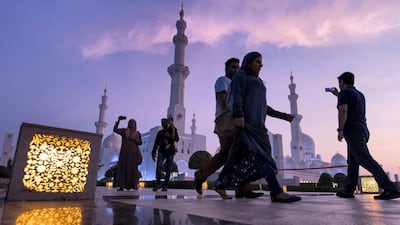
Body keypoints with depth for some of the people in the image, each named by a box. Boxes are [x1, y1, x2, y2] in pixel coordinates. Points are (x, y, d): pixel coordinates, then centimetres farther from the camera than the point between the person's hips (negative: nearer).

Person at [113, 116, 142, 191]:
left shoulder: (137, 133, 14)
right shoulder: (124, 131, 13)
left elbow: (140, 142, 7)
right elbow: (115, 130, -3)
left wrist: (134, 139, -10)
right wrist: (118, 120, -9)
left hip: (133, 152, 0)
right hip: (124, 152, 0)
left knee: (133, 167, -3)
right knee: (122, 166, -7)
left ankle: (134, 184, 2)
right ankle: (122, 186, -7)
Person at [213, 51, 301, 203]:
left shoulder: (257, 82, 33)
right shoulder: (241, 75, 8)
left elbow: (264, 107, 28)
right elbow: (237, 95, -9)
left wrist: (284, 116, 23)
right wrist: (238, 115, -24)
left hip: (257, 121, 9)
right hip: (247, 119, -9)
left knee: (243, 157, 2)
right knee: (261, 152, -19)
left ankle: (220, 184, 10)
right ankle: (276, 192, -24)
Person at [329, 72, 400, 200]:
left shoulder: (344, 92, -4)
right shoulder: (359, 94, 22)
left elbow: (343, 111, -18)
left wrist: (340, 130, -18)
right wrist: (337, 95, 45)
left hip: (352, 132, -9)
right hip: (363, 131, 9)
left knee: (366, 161, -13)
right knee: (352, 162, 9)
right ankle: (348, 190, 10)